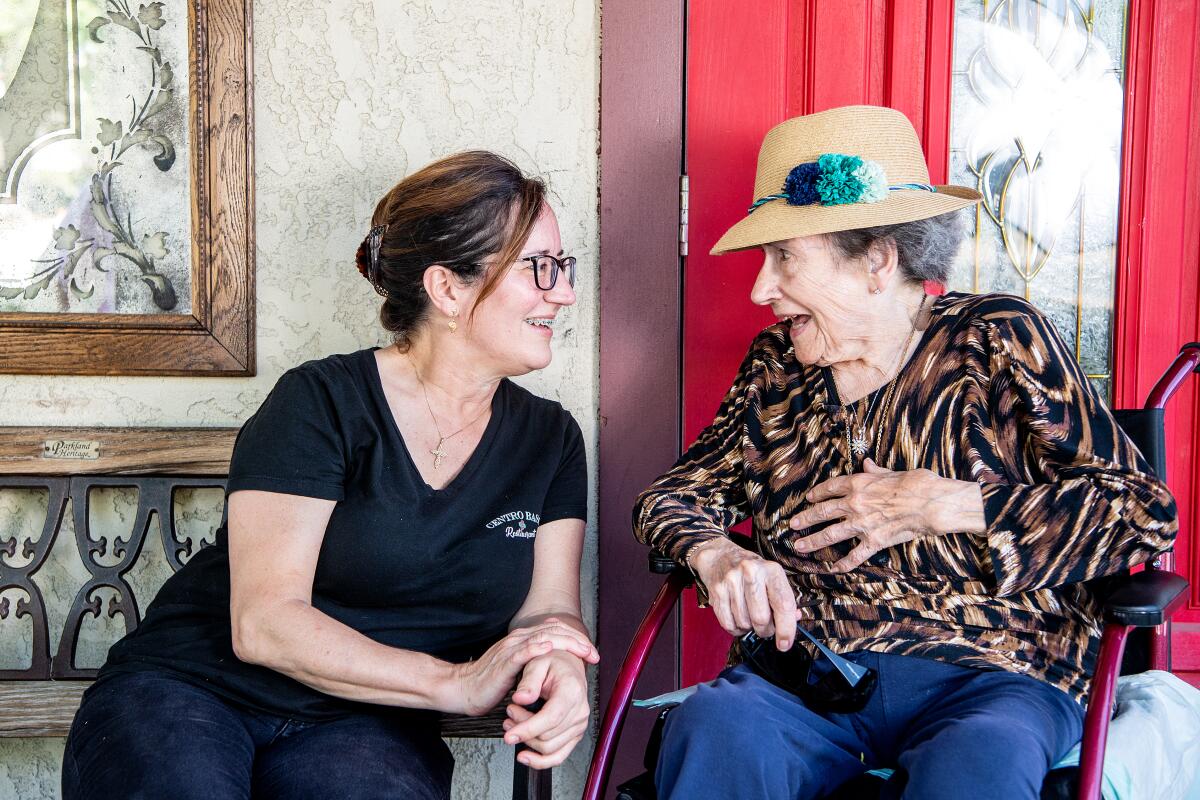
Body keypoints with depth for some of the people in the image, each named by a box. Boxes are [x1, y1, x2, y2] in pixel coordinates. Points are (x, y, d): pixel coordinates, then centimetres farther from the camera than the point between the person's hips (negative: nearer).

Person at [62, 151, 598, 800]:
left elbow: (548, 608, 1)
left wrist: (558, 672, -24)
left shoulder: (549, 441, 8)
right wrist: (456, 683, -24)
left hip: (364, 723, 3)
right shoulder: (321, 404, -8)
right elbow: (263, 624, -15)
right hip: (189, 690, -2)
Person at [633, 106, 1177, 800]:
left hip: (987, 672, -2)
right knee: (712, 729, -31)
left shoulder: (999, 339, 3)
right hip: (806, 668, 3)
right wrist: (721, 558, -10)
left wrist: (946, 505, -10)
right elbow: (677, 495, 14)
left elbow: (1145, 511, -2)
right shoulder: (777, 365, 15)